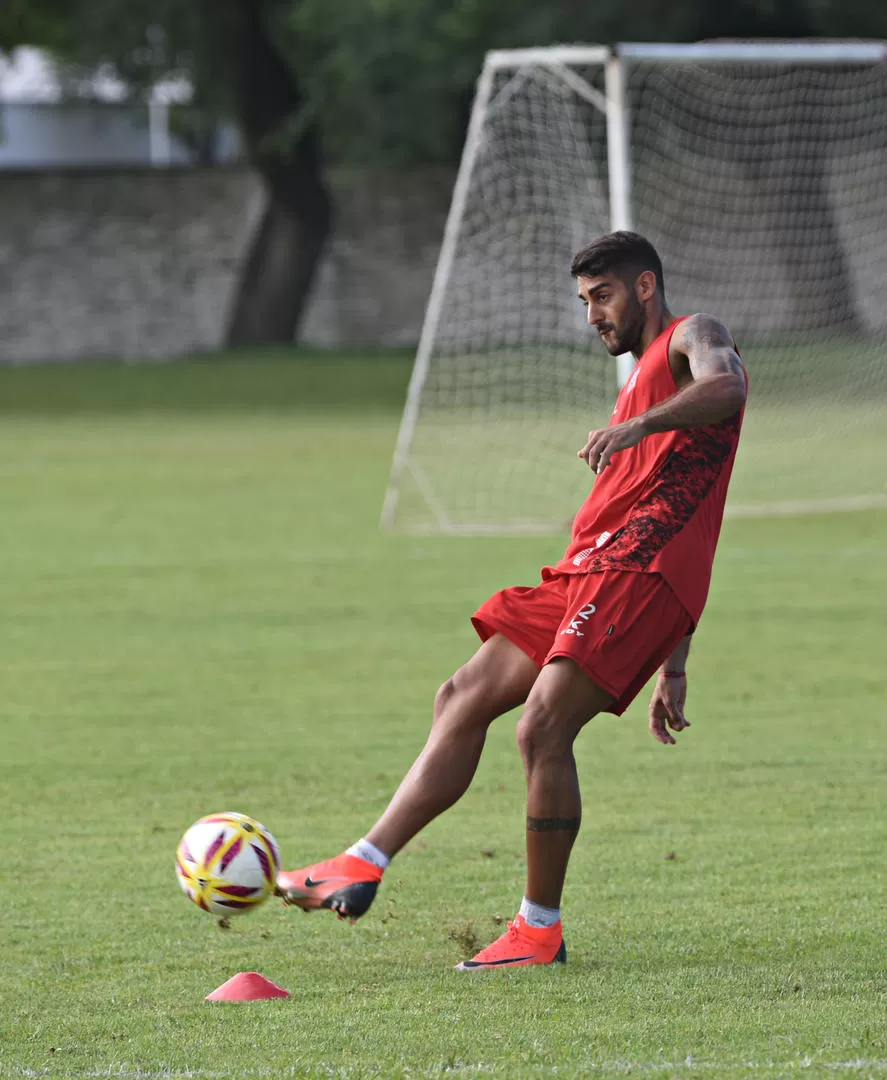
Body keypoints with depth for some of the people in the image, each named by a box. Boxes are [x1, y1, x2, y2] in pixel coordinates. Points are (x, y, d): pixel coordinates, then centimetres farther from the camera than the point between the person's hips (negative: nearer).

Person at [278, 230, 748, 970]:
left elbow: (727, 387, -23)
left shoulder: (694, 338, 5)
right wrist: (673, 666, 28)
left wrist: (638, 426, -39)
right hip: (593, 569, 10)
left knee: (543, 728, -18)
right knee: (464, 699, 5)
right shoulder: (643, 378, 33)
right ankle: (365, 867, 4)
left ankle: (540, 928, -9)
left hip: (638, 571, -10)